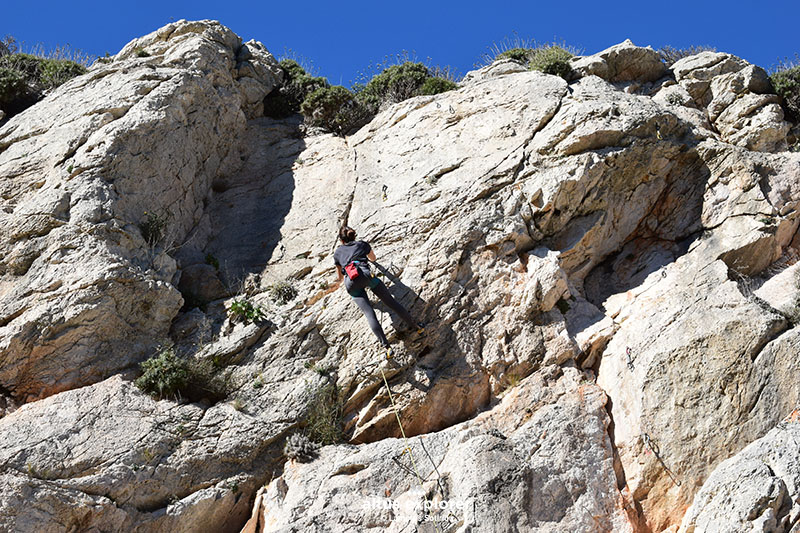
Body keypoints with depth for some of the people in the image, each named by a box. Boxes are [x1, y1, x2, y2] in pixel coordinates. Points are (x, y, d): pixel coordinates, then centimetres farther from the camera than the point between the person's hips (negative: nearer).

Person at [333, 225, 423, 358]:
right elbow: (373, 258, 48)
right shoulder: (362, 244, 27)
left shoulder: (338, 252, 27)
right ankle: (415, 326, 12)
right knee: (390, 301, 8)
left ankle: (386, 346, -17)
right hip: (365, 275, 0)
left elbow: (340, 277, 37)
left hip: (351, 284, 0)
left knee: (369, 313, -8)